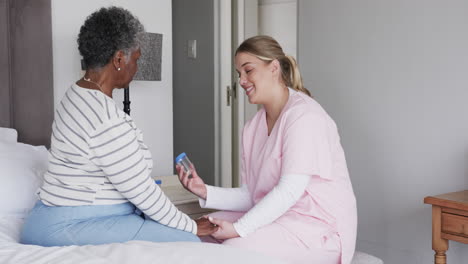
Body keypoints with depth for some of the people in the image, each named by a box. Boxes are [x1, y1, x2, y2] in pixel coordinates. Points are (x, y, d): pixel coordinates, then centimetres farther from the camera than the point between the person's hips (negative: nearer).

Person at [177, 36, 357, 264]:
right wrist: (206, 192, -8)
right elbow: (250, 195, 6)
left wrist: (239, 228, -25)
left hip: (319, 227, -8)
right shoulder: (253, 127, 10)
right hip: (274, 216, 8)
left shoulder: (303, 115, -14)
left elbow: (289, 190, -22)